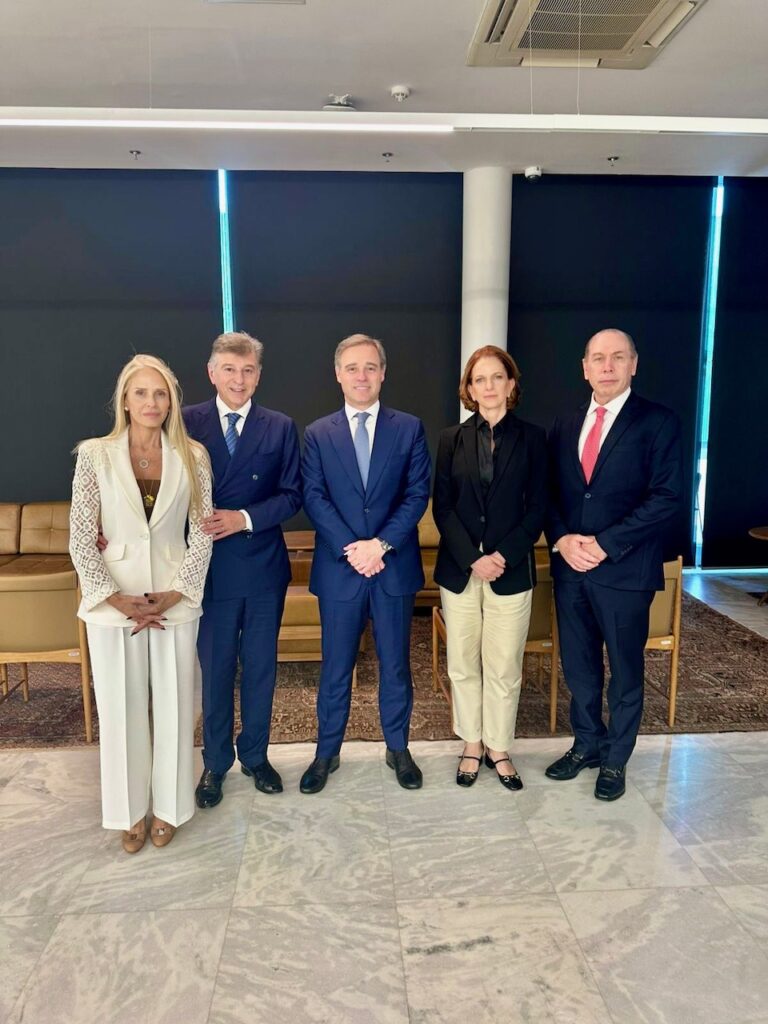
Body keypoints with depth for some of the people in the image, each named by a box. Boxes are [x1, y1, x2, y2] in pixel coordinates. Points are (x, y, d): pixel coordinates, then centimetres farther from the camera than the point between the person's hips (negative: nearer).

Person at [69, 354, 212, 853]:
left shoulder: (192, 456, -1)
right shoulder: (95, 455, -4)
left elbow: (201, 533, -1)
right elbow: (81, 538, -5)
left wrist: (177, 592, -10)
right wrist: (115, 598, -12)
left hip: (176, 598, 1)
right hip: (113, 600, 0)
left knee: (174, 704, 10)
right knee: (122, 707, 10)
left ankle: (168, 805, 31)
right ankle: (132, 809, 31)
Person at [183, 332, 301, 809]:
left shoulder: (280, 427, 1)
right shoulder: (186, 423, -1)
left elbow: (292, 495, -2)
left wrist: (245, 518, -15)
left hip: (263, 566, 1)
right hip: (209, 566, -1)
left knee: (261, 666, 13)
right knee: (215, 669, 11)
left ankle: (256, 755, 32)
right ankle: (216, 762, 30)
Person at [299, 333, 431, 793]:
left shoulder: (409, 428, 3)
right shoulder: (318, 433, 4)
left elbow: (418, 493, -4)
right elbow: (314, 498, -4)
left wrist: (381, 543, -15)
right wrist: (351, 548, -16)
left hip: (395, 565, 0)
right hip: (339, 568, 0)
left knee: (396, 664, 12)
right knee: (336, 666, 11)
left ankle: (399, 749, 30)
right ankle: (327, 752, 28)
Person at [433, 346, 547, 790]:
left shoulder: (531, 437, 2)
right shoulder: (453, 438, 5)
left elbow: (537, 507, -1)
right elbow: (442, 506, 0)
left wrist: (504, 556, -12)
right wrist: (472, 559, -11)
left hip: (511, 570, -1)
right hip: (459, 570, 2)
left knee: (504, 668, 6)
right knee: (463, 665, 10)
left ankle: (499, 748, 25)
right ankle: (472, 745, 28)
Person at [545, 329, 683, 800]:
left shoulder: (659, 422, -5)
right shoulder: (565, 426, 11)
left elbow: (668, 497, -13)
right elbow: (550, 495, 10)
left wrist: (605, 544, -18)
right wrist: (562, 540, -8)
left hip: (625, 569, -4)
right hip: (569, 567, 5)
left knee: (625, 669, 11)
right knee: (578, 666, 15)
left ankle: (615, 758, 28)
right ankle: (587, 743, 35)